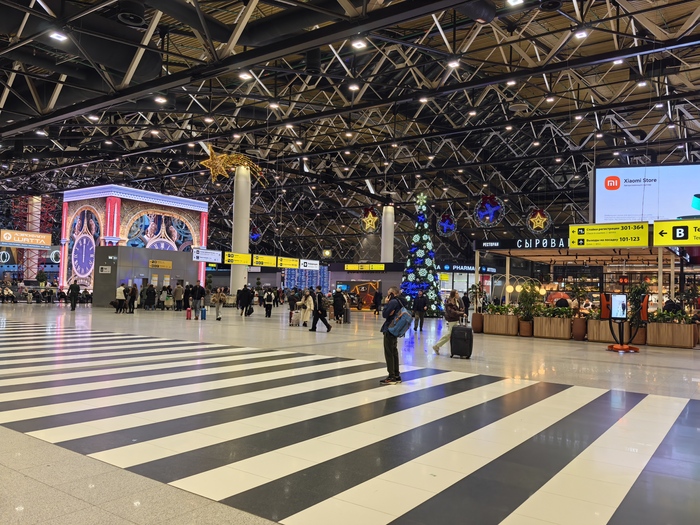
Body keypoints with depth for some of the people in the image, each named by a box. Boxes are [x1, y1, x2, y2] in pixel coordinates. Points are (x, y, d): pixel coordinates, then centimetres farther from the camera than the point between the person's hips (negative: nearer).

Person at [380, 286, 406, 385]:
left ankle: (391, 377, 0)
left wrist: (386, 303, -9)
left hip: (389, 330, -10)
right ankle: (396, 375, 20)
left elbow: (384, 314, -17)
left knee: (389, 353, -3)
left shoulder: (393, 302, -17)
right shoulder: (399, 301, 12)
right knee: (394, 352, 14)